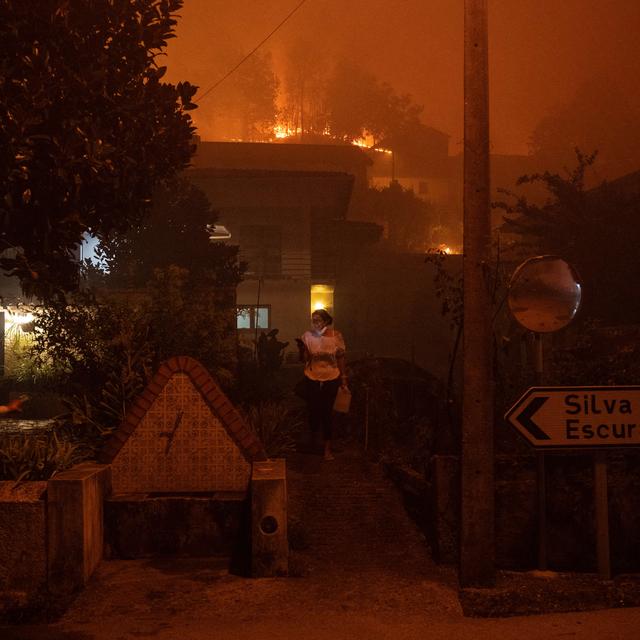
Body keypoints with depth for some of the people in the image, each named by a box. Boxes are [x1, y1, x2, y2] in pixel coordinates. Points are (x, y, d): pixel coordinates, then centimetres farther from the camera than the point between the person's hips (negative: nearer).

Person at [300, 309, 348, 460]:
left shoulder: (336, 336, -6)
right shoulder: (307, 336, -5)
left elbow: (340, 358, 1)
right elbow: (305, 359, -4)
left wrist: (344, 377, 3)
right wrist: (302, 348, -23)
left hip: (331, 379, -1)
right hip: (312, 379, 1)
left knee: (327, 412, 1)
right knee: (313, 410, 7)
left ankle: (327, 447, 11)